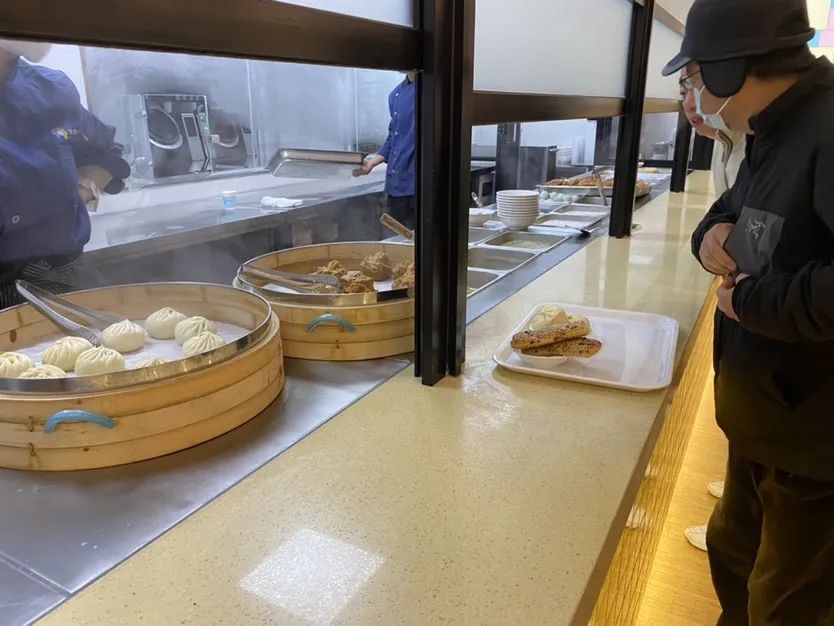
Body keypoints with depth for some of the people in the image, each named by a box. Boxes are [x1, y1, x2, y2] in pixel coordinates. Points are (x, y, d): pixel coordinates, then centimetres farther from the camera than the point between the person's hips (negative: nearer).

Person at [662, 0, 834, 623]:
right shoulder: (778, 133, 6)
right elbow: (736, 209, 21)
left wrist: (750, 299, -23)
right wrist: (713, 233, -2)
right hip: (762, 413, 9)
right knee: (733, 555, 27)